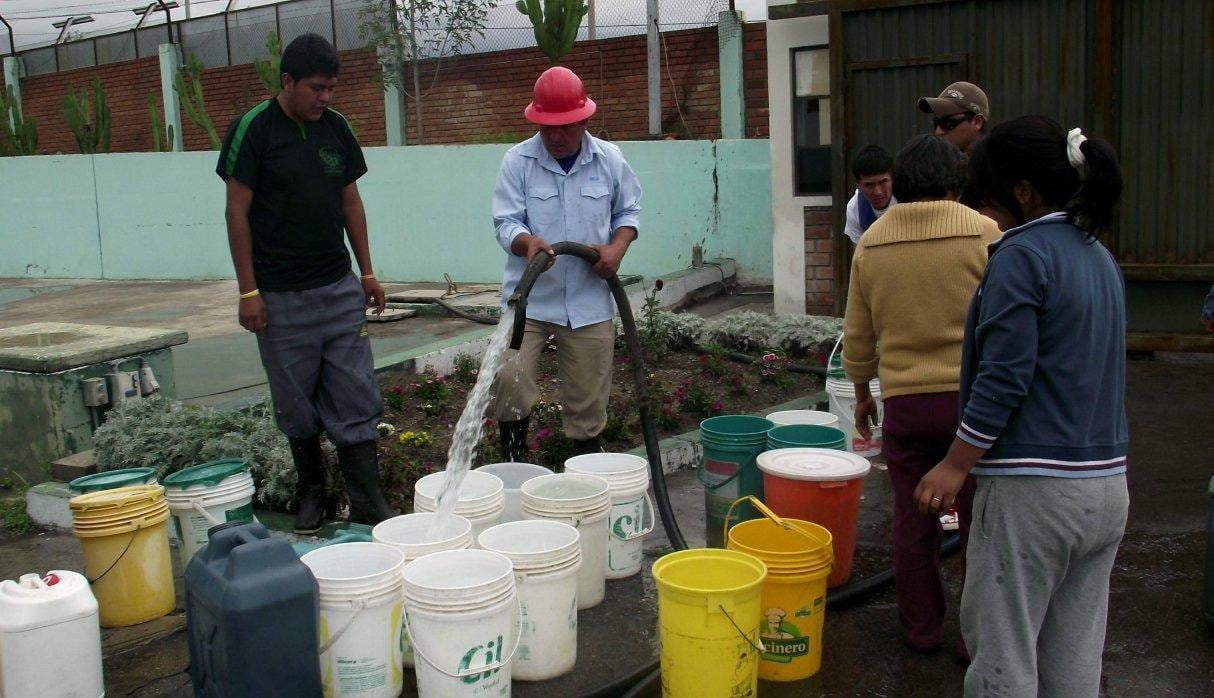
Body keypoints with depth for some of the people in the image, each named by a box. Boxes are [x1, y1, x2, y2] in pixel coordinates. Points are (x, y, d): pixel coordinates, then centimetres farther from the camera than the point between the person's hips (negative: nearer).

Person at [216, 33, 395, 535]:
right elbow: (237, 211, -7)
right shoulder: (252, 130, -8)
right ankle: (311, 491, 25)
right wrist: (248, 291, -10)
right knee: (296, 405, 7)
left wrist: (368, 271, 11)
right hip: (280, 295, -4)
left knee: (356, 399, 2)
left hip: (340, 287, 4)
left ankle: (368, 504, 7)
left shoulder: (336, 128, 7)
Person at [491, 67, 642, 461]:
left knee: (588, 400, 8)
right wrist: (527, 241, -30)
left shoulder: (609, 159, 2)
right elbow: (505, 221, -7)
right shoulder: (518, 161, -5)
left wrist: (617, 247, -6)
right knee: (509, 379, -18)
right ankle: (514, 466, 3)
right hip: (528, 297, -1)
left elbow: (628, 211, 14)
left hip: (589, 300, 2)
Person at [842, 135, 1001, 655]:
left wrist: (861, 392, 22)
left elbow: (857, 335, 9)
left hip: (904, 399, 3)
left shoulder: (871, 242, 2)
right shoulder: (984, 233, -8)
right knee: (979, 520, 9)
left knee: (913, 520, 13)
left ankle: (921, 629, 25)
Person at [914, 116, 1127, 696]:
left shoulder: (1021, 255, -13)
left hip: (1033, 488, -8)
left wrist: (955, 466, -11)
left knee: (1002, 649, 4)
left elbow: (1004, 377, -18)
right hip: (1107, 484, 8)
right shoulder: (1099, 256, 13)